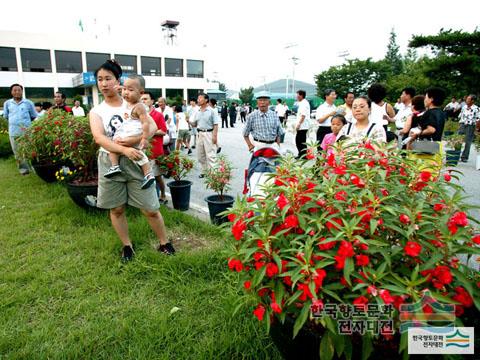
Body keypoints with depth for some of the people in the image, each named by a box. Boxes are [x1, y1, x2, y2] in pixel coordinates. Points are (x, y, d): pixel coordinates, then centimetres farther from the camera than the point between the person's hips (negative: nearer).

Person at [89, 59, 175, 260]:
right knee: (116, 209, 11)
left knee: (150, 209, 2)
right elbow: (99, 138, -15)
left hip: (134, 160, -1)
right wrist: (124, 150, -30)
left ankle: (164, 243, 22)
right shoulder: (96, 112, 3)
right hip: (110, 163, 2)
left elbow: (152, 126, -8)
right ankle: (127, 245, 31)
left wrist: (136, 139, -25)